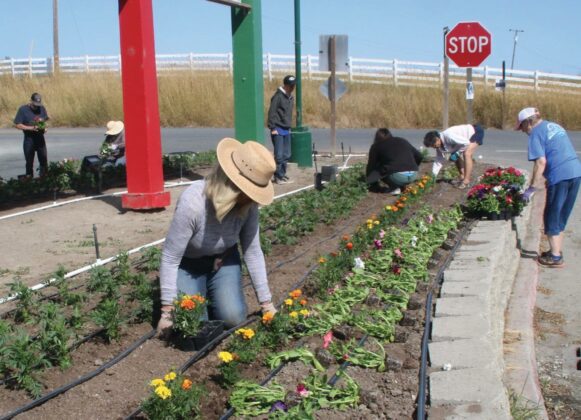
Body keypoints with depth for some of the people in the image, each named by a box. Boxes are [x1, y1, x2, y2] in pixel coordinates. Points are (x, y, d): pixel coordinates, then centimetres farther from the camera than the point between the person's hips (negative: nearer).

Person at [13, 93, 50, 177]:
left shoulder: (42, 108, 1)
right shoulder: (23, 109, -10)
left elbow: (46, 120, 15)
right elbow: (17, 125, -11)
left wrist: (45, 128, -7)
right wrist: (30, 128, -22)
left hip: (40, 138, 3)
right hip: (29, 139, -3)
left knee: (44, 161, 7)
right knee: (29, 162, 6)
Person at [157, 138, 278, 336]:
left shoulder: (248, 204, -23)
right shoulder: (192, 203, -37)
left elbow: (253, 252, -11)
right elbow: (170, 258, -29)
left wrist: (266, 303, -9)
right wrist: (167, 311, -28)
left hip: (223, 261, 3)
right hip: (188, 264, -3)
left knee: (233, 317, -16)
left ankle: (210, 295, 19)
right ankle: (199, 292, 18)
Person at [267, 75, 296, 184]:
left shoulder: (291, 97, 13)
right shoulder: (278, 96, -12)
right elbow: (271, 112, -14)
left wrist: (289, 126, 15)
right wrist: (272, 128, -16)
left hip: (286, 130, 8)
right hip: (278, 130, -8)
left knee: (286, 155, 10)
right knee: (279, 155, -7)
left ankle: (283, 174, 19)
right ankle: (278, 176, 0)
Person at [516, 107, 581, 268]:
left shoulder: (536, 133, -4)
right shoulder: (555, 126, 20)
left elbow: (541, 162, -14)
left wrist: (531, 188, -10)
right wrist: (546, 181, 27)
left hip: (560, 176, -8)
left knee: (552, 217, 6)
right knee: (561, 217, 20)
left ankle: (555, 257, 10)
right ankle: (557, 250, 29)